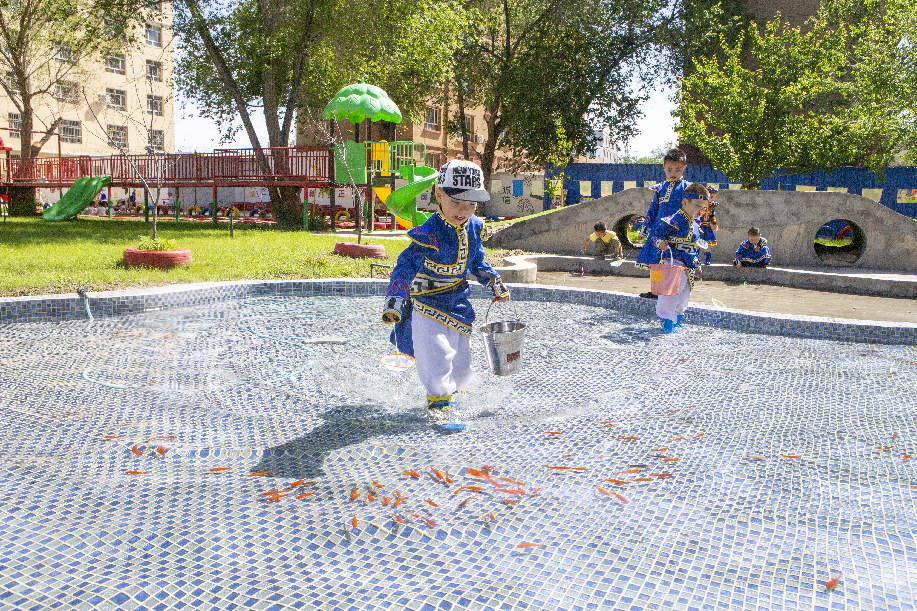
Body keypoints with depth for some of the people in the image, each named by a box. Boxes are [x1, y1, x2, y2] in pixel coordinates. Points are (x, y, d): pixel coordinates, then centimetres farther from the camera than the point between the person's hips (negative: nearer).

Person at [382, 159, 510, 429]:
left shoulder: (474, 227, -1)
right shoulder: (428, 232, -22)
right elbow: (406, 265, -23)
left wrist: (493, 281, 6)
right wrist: (394, 301, -31)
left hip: (458, 303, 7)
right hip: (427, 303, -6)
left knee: (460, 355, 14)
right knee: (436, 353, -12)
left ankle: (450, 389, 39)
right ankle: (437, 406, 3)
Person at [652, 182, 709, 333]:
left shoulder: (695, 226, 14)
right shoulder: (673, 221, -14)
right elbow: (657, 235, -13)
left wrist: (697, 266, 22)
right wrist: (661, 243, -33)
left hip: (688, 266, 9)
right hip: (672, 264, -9)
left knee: (684, 294, 14)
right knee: (671, 293, -15)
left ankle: (677, 322, 29)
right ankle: (667, 323, -5)